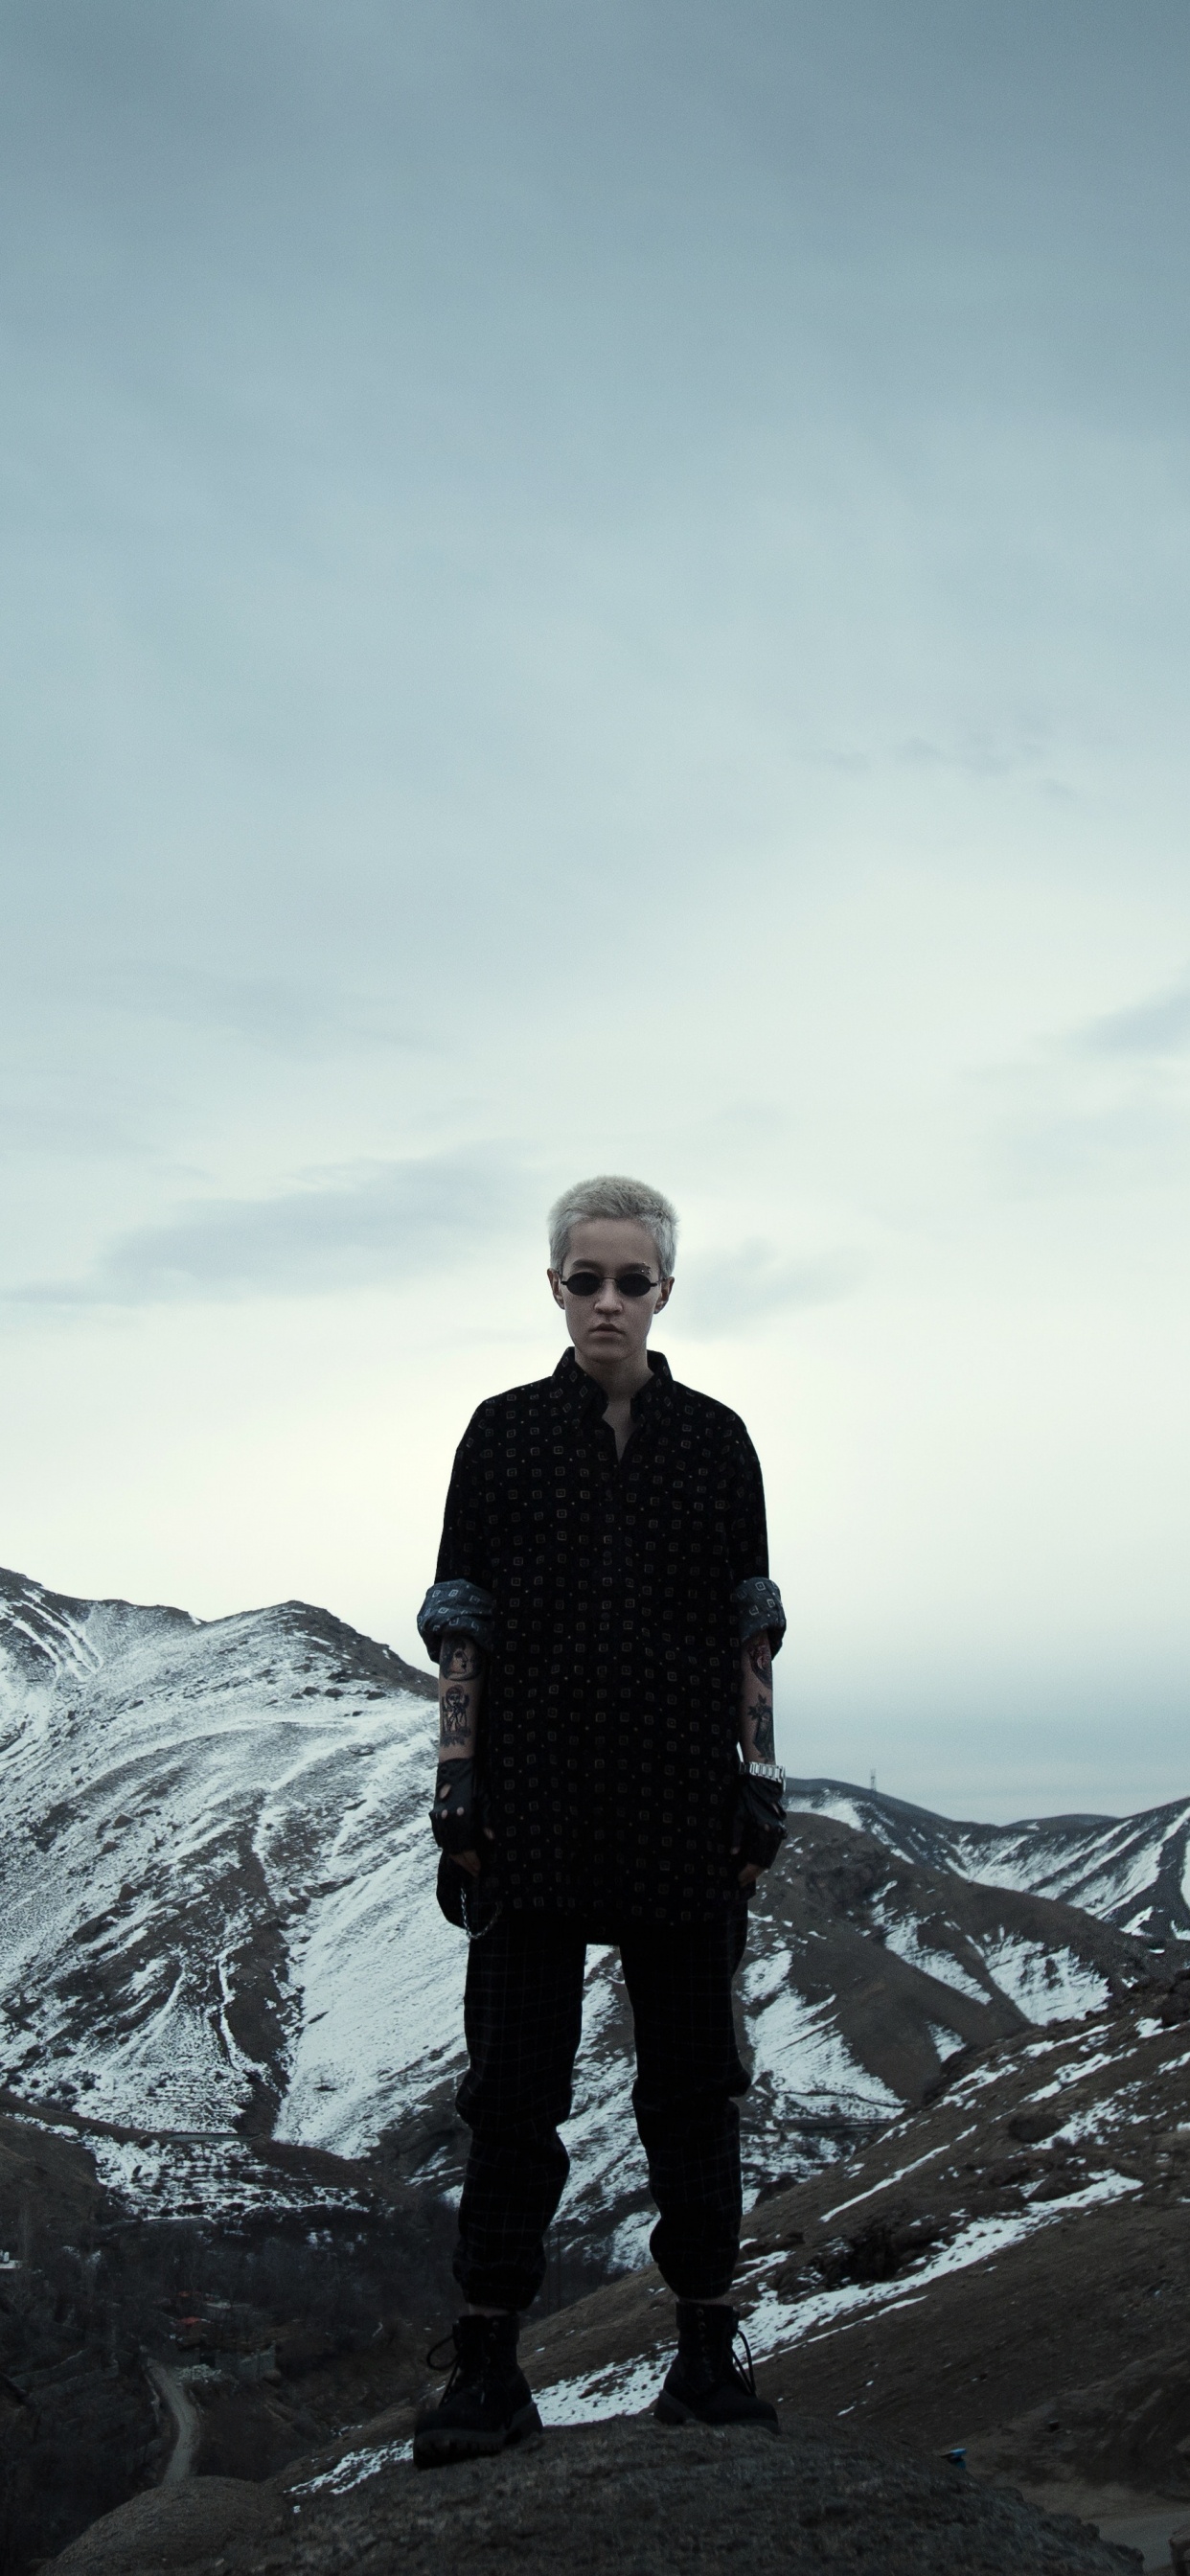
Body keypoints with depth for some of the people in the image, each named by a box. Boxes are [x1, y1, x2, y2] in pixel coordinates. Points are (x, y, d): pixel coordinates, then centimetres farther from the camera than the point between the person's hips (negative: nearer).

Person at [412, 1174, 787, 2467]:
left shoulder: (715, 1440, 6)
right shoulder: (505, 1433, 4)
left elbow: (749, 1628, 7)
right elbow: (462, 1625, 3)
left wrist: (759, 1785, 0)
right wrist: (456, 1796, -3)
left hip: (683, 1803, 1)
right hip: (535, 1801, -1)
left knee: (691, 2073, 6)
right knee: (516, 2078, 0)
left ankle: (706, 2358, 15)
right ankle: (487, 2370, 6)